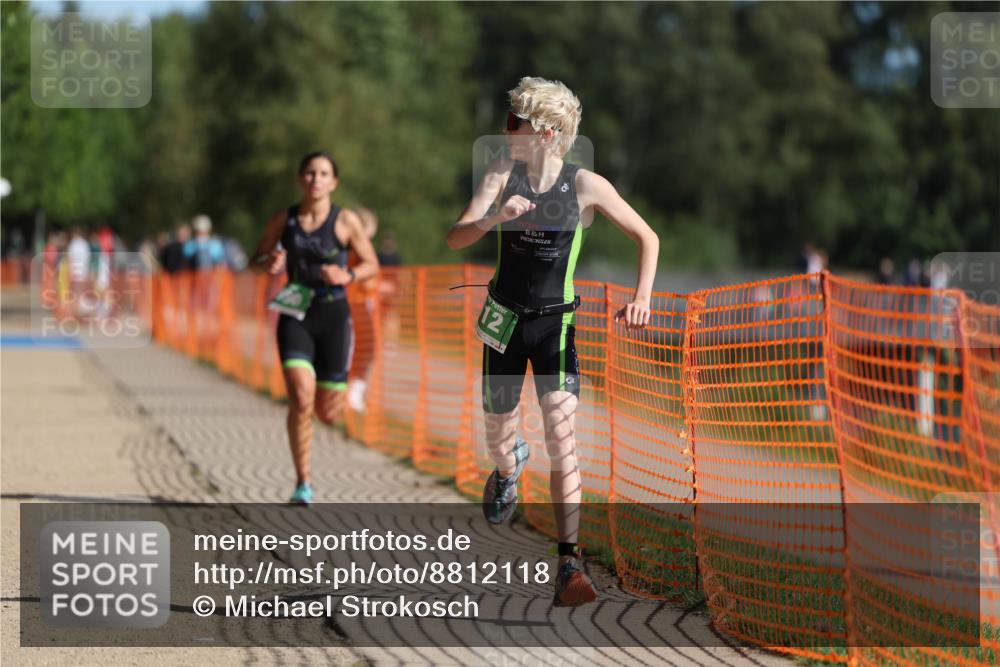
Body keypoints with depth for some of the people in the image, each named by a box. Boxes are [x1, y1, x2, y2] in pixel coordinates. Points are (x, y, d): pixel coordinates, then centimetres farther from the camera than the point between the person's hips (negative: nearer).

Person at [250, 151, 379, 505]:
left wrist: (348, 276, -16)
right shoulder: (283, 220, 1)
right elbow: (256, 260, 13)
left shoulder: (346, 221, -4)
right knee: (300, 401, -18)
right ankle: (302, 484, -7)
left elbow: (372, 264, 5)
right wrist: (268, 263, -11)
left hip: (333, 317, 0)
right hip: (295, 316, 0)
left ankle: (333, 391, 44)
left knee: (328, 413, 4)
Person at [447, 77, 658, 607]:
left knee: (561, 435, -15)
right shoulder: (502, 176, -5)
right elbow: (455, 238, -15)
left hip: (555, 325, -2)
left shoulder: (585, 186, -9)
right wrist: (496, 217, -35)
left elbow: (646, 237, 1)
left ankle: (568, 567, -17)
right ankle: (508, 469, 52)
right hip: (504, 320, 2)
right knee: (498, 435, 11)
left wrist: (641, 296, -13)